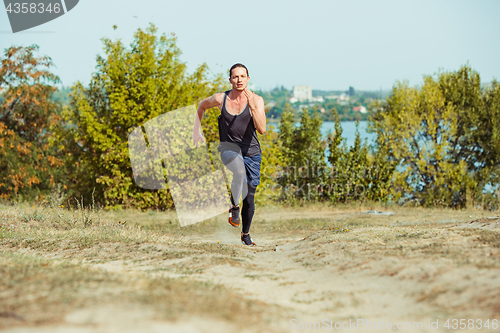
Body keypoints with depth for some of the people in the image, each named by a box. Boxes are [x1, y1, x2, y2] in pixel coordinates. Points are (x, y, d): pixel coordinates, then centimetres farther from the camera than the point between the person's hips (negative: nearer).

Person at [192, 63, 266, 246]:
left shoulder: (256, 100, -8)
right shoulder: (220, 99, -5)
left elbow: (262, 129, -20)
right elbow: (202, 106, 17)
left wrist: (252, 106, -30)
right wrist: (196, 131, 12)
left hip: (251, 151, 1)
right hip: (229, 148, -1)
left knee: (249, 198, 5)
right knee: (239, 170, -37)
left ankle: (246, 233, 29)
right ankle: (234, 207, -14)